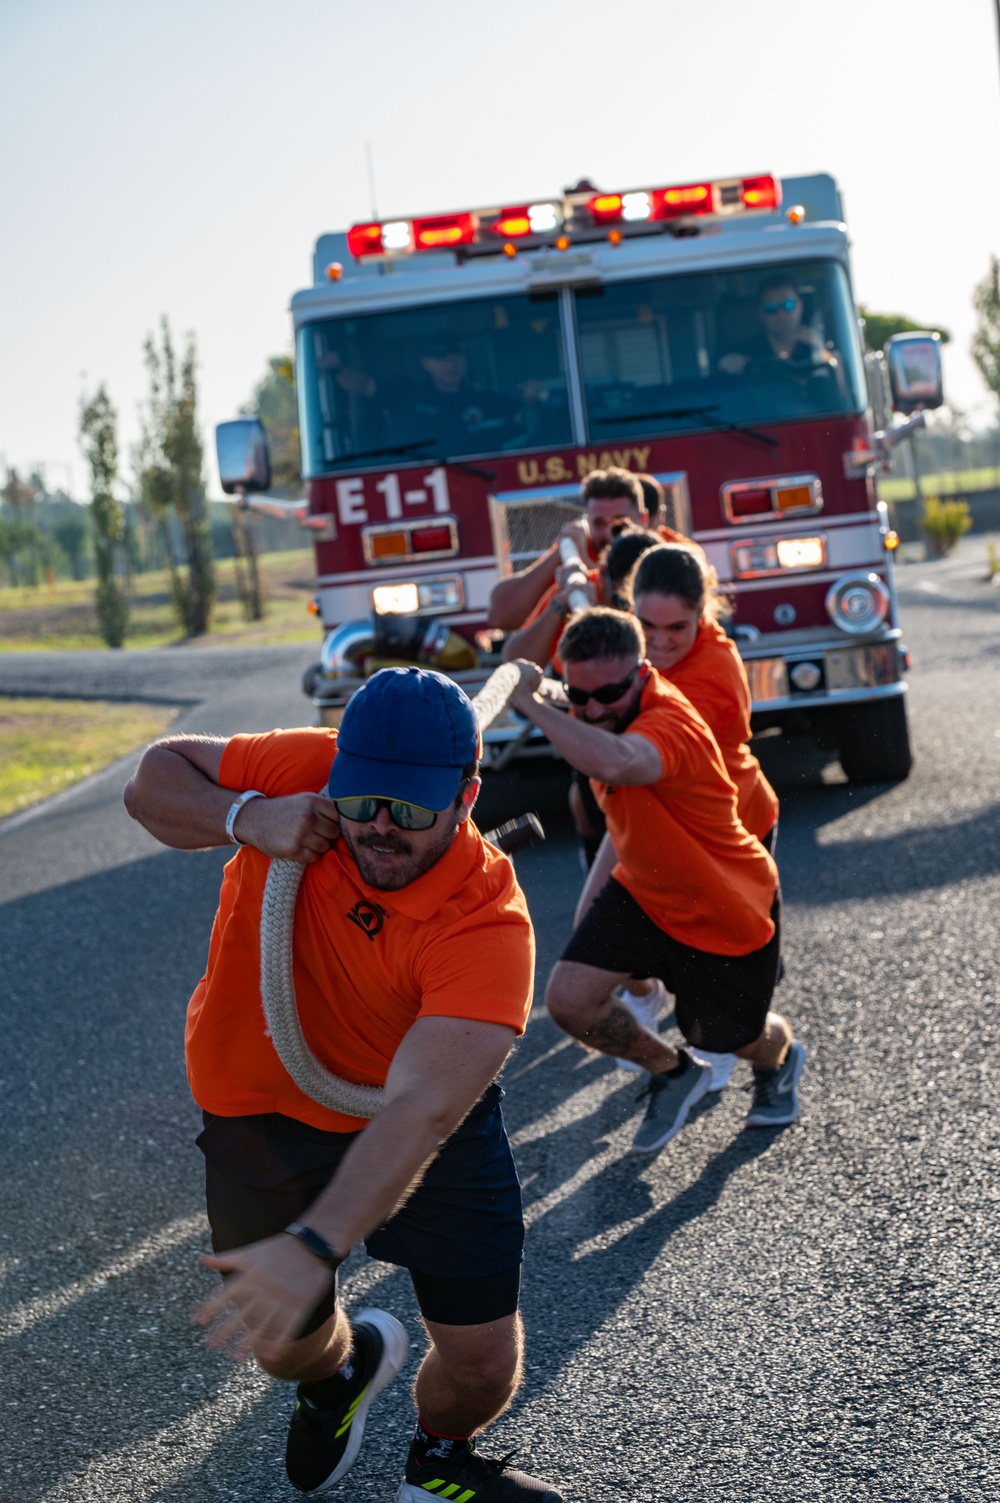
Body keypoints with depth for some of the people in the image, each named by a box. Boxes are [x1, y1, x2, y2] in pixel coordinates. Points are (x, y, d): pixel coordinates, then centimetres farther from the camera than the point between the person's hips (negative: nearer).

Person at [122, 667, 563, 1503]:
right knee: (285, 1342, 12)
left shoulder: (488, 926, -33)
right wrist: (245, 817, -30)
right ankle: (340, 1366, 53)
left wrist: (314, 1246, -54)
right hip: (259, 1112, 2)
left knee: (483, 1363, 0)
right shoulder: (302, 772, -24)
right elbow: (157, 777, -8)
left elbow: (420, 1112, -42)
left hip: (428, 1118, -2)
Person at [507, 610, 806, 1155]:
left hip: (729, 911, -6)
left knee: (727, 1036, 14)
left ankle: (780, 1058, 56)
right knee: (569, 1000, -12)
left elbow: (616, 764, -64)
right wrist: (597, 885, 9)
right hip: (642, 890, 6)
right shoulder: (600, 719, -9)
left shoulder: (670, 725, -37)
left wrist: (530, 704, -54)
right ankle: (674, 1074, 19)